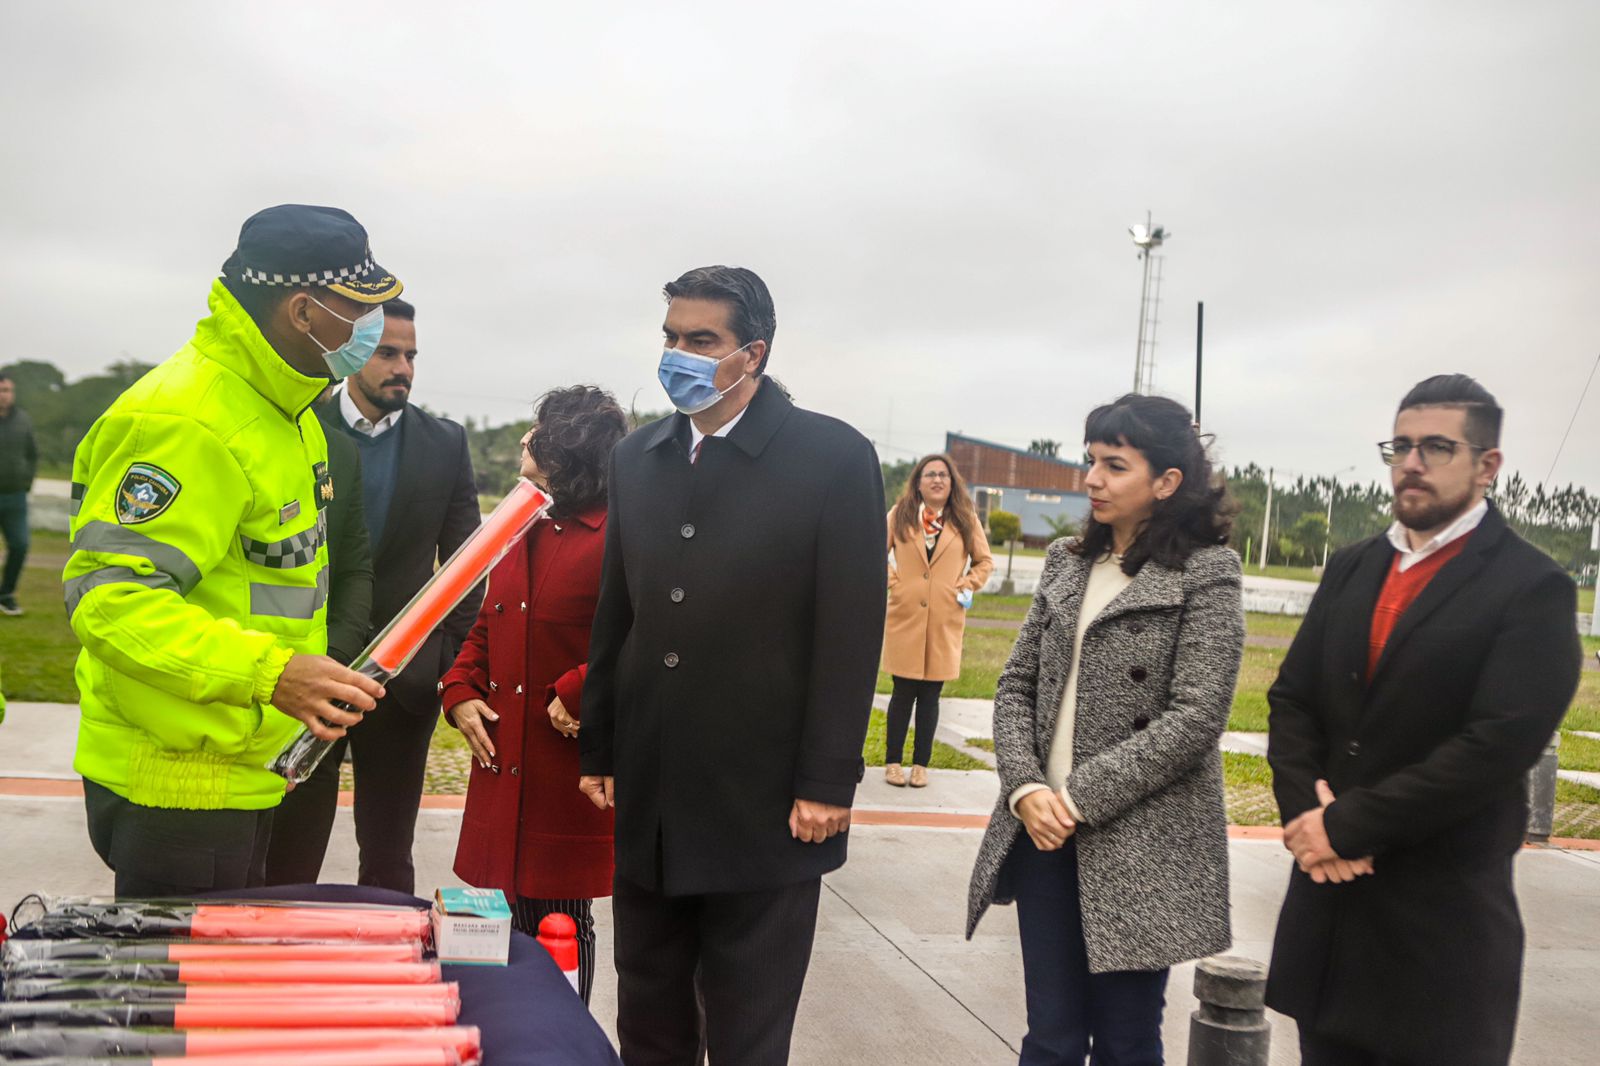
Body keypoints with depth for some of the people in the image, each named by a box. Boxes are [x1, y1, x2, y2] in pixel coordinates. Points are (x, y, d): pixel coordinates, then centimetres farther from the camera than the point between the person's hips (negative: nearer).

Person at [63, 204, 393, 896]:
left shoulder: (285, 411, 11)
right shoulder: (186, 423, -22)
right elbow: (109, 595, -28)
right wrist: (268, 672, -36)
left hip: (244, 776, 10)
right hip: (174, 786, -10)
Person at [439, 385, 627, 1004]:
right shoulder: (519, 534, 14)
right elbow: (485, 629, 22)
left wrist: (576, 698, -20)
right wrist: (460, 693, 7)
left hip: (571, 778, -8)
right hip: (502, 767, 8)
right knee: (506, 924, 14)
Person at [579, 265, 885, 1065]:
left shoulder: (834, 458, -8)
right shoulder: (636, 458, 8)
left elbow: (850, 634, -10)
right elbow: (615, 618, 11)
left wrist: (827, 784, -12)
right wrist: (597, 750, 9)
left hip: (764, 802, -5)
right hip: (649, 797, 5)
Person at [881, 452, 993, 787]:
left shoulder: (965, 520, 6)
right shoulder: (899, 515, 4)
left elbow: (984, 561, 15)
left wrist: (967, 586, 2)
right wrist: (890, 582, 0)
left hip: (945, 622, 1)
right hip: (904, 618, -1)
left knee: (930, 694, 6)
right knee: (904, 692, 2)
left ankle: (921, 764, 14)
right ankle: (892, 761, 11)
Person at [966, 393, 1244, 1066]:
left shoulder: (1204, 575, -7)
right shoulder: (1067, 563, 10)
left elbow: (1196, 716, -15)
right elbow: (1017, 686, 8)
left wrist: (1079, 798, -16)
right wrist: (1026, 788, -8)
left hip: (1140, 849, -5)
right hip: (1044, 833, 5)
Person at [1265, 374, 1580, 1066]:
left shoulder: (1531, 588, -9)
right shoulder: (1350, 569, 11)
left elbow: (1499, 744, -18)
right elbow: (1291, 700, 9)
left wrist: (1346, 825, -16)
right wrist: (1304, 809, -10)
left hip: (1441, 914, -5)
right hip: (1328, 886, 5)